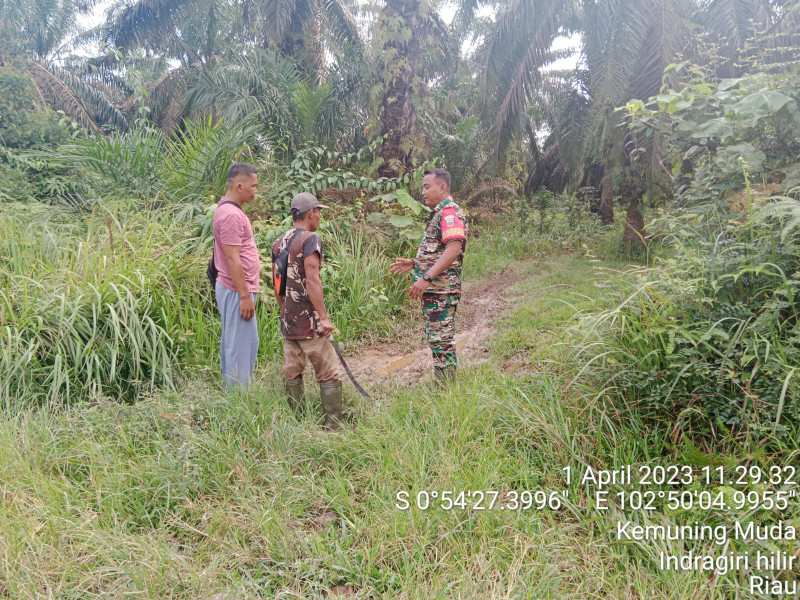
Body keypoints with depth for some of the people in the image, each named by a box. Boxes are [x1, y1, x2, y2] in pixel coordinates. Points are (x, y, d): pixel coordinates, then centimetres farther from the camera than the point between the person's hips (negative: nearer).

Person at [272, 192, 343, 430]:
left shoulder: (279, 243, 12)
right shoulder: (310, 239, -11)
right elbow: (312, 280, -21)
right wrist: (324, 317, -20)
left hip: (287, 321, 8)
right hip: (308, 321, -8)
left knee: (292, 373, 12)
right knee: (328, 374, -1)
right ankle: (333, 425, 1)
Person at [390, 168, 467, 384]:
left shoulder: (449, 212, -14)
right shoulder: (438, 213, 18)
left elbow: (453, 249, -27)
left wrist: (426, 278, -30)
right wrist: (414, 264, 16)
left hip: (442, 289, -10)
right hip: (433, 288, 10)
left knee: (441, 340, -5)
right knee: (436, 338, 15)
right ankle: (442, 385, 25)